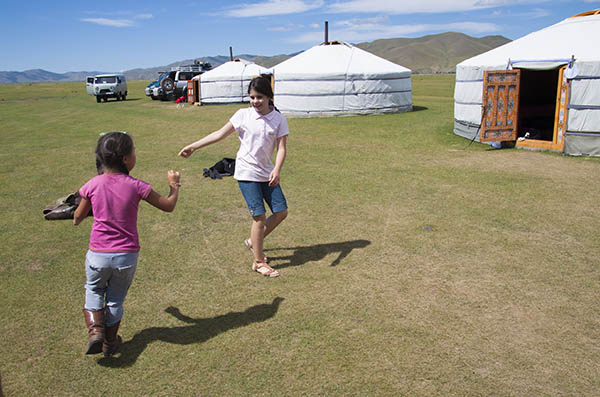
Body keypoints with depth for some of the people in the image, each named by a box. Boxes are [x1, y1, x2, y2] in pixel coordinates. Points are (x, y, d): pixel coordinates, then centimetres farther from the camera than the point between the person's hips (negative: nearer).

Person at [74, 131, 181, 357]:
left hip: (98, 255, 1)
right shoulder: (136, 186, -12)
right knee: (116, 299, 20)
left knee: (94, 290, 27)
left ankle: (95, 330, 11)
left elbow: (78, 216, 7)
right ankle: (110, 343, 33)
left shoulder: (92, 185, -7)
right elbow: (168, 206, -3)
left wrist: (76, 221, 31)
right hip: (127, 256, 0)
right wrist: (174, 186, 15)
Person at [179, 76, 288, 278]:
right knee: (260, 216, -7)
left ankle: (253, 241, 28)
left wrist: (277, 170, -24)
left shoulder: (279, 119, -2)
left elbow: (281, 148, -7)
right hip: (247, 172, -4)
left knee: (281, 211, 5)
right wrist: (193, 146, 1)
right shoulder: (243, 115, -6)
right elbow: (220, 134, 0)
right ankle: (259, 262, 8)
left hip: (267, 173, 4)